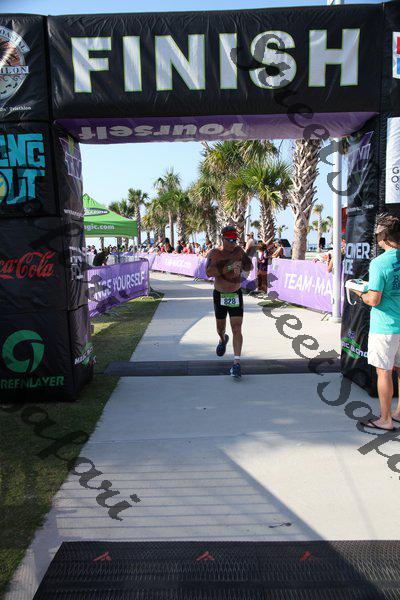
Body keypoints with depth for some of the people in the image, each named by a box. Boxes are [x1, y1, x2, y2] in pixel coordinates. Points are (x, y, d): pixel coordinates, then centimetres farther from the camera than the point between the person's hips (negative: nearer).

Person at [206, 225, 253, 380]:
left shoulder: (239, 251, -3)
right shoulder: (214, 254, -12)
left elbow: (249, 268, 1)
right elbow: (209, 272, -27)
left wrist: (244, 259, -22)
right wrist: (228, 268, -37)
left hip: (236, 295, 0)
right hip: (219, 295, 0)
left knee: (237, 329, -11)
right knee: (220, 327, 19)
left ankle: (236, 363, -10)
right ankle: (223, 339, 55)